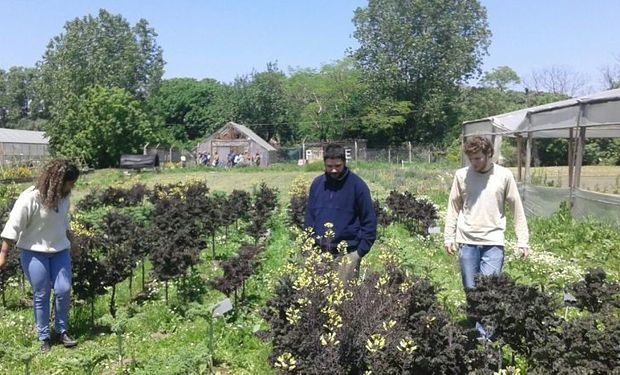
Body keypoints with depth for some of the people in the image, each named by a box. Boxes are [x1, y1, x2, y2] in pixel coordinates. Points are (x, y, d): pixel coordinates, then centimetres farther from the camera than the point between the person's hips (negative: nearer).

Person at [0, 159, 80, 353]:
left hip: (60, 250, 5)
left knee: (64, 290, 0)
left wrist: (69, 242, 24)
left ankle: (62, 331, 17)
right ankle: (44, 337, 17)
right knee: (41, 295, 3)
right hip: (34, 252, -5)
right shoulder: (30, 198, -20)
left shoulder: (63, 197, -1)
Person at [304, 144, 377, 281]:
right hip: (320, 252, 4)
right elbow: (309, 216, 12)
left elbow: (369, 220, -3)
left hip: (348, 253, -4)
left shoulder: (357, 185, -5)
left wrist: (361, 250, -9)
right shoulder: (317, 184, 6)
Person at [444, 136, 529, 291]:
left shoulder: (504, 175, -2)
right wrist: (449, 237, 3)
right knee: (470, 289, 8)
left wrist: (522, 241, 0)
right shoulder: (461, 175, 1)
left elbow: (517, 209, 2)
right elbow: (453, 208, 7)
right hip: (467, 242, 2)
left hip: (493, 243, -1)